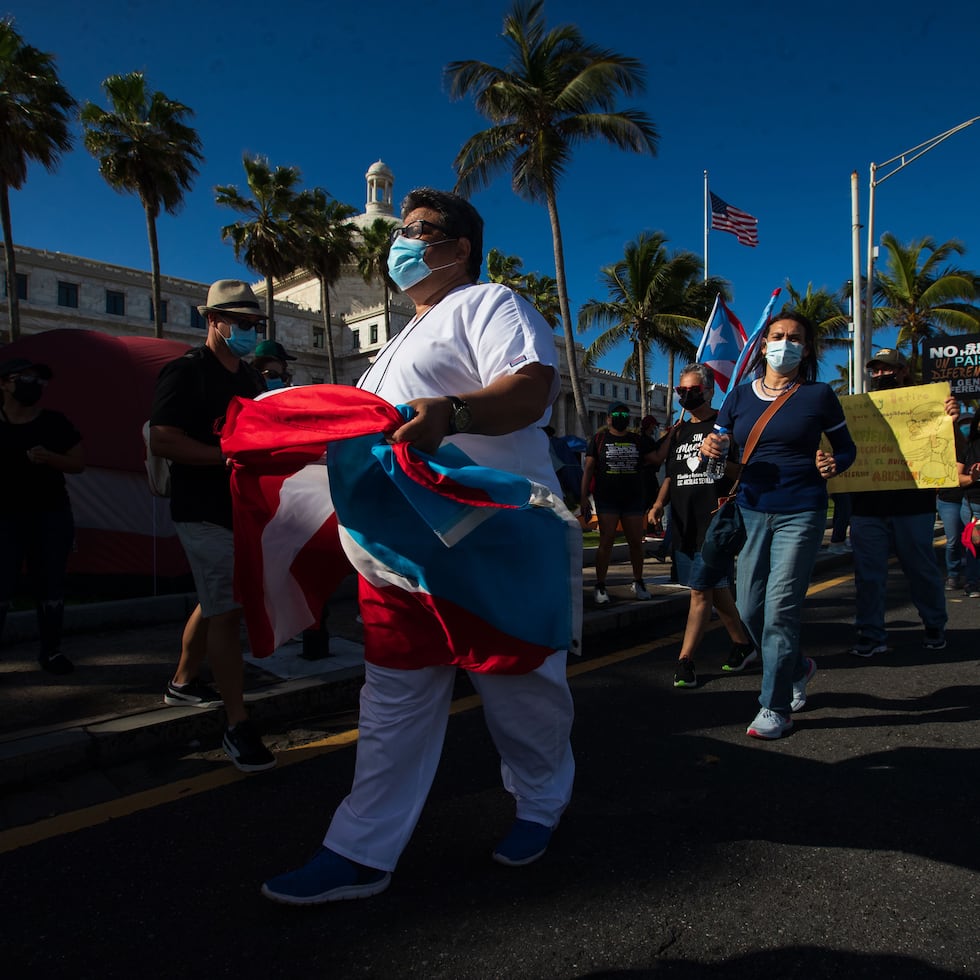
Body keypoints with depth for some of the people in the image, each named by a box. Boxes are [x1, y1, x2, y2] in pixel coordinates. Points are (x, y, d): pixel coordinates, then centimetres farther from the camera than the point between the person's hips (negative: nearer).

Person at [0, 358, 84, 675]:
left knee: (49, 588, 7)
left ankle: (51, 651, 20)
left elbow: (79, 464, 2)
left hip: (51, 515, 1)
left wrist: (50, 458, -15)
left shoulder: (55, 423, 2)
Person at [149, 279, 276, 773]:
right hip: (205, 512, -8)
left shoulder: (251, 377, 15)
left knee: (215, 602, 19)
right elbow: (163, 439, -19)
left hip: (242, 507, 8)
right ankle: (238, 727, -3)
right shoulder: (185, 372, -9)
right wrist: (230, 456, -25)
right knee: (227, 610, -9)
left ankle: (183, 682, 39)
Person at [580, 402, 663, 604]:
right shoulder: (599, 439, 6)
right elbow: (588, 469, 2)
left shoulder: (638, 440, 13)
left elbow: (657, 459, 8)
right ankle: (600, 586, 3)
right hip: (607, 500, -3)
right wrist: (584, 498, -5)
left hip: (633, 500, 3)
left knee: (636, 542, 5)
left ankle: (638, 583, 21)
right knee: (606, 541, -5)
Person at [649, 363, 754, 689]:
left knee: (701, 590, -7)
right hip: (684, 525, 7)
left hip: (716, 524, -7)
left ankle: (685, 660, -1)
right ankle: (743, 645, 31)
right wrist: (660, 502, 5)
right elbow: (671, 475, 20)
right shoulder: (679, 432, 17)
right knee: (716, 589, 15)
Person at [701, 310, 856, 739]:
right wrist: (711, 450, -13)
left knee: (780, 608, -7)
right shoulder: (739, 397, 8)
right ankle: (797, 668, 35)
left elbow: (847, 447, 9)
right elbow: (718, 450, 11)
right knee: (749, 608, 7)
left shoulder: (818, 395, 1)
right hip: (751, 511, 4)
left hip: (801, 514, -4)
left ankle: (775, 708, 6)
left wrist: (833, 465, -13)